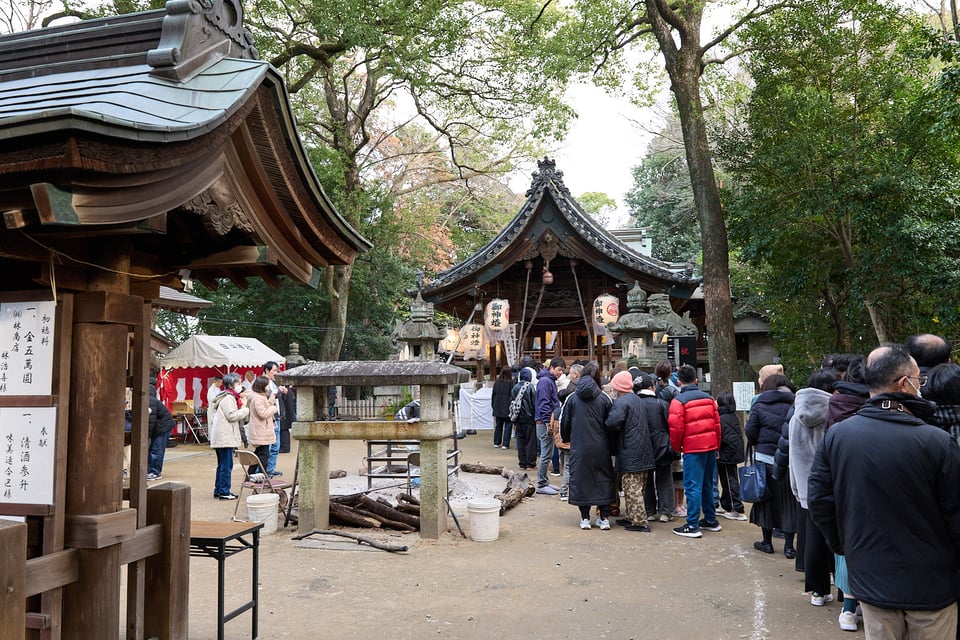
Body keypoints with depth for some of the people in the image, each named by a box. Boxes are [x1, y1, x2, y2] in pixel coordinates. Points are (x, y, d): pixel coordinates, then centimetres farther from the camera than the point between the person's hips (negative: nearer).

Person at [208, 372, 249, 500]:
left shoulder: (229, 397, 19)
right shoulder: (228, 398, -13)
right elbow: (232, 416, -18)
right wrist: (246, 410, -10)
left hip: (221, 437, 11)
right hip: (225, 437, -11)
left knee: (222, 465, 16)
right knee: (227, 465, -7)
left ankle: (218, 490, 22)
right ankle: (224, 492, -4)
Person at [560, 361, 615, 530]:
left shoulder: (572, 398, -2)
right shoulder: (604, 398, -3)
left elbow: (564, 422, 6)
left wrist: (565, 439, 26)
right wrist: (612, 447, 11)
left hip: (579, 447, 0)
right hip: (601, 448, 0)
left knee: (580, 479, 9)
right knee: (603, 479, 10)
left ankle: (585, 518, 12)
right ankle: (604, 518, 12)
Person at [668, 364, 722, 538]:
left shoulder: (678, 400, -9)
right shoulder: (708, 398, 9)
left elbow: (676, 427, -12)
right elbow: (717, 423, 11)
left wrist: (676, 447, 5)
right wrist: (717, 446, 20)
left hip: (693, 448, -6)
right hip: (711, 445, 6)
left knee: (693, 487, -3)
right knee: (707, 485, 18)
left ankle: (692, 526, -2)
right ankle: (711, 520, 27)